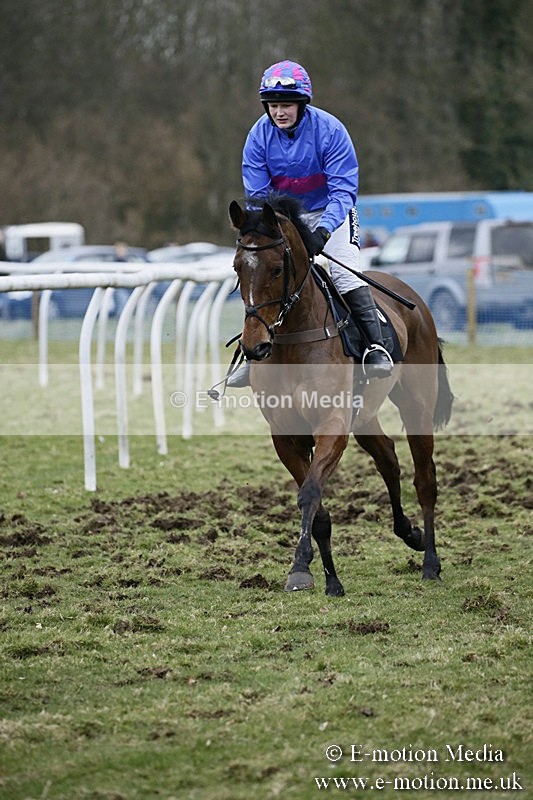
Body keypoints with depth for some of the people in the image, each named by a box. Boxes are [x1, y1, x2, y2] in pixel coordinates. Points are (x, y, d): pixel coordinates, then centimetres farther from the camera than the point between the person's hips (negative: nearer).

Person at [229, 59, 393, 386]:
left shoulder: (330, 130, -22)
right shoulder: (260, 135, -13)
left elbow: (343, 190, -25)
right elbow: (257, 195, -10)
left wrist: (323, 230, -40)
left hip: (329, 211, -4)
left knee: (345, 272, -23)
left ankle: (376, 346, -24)